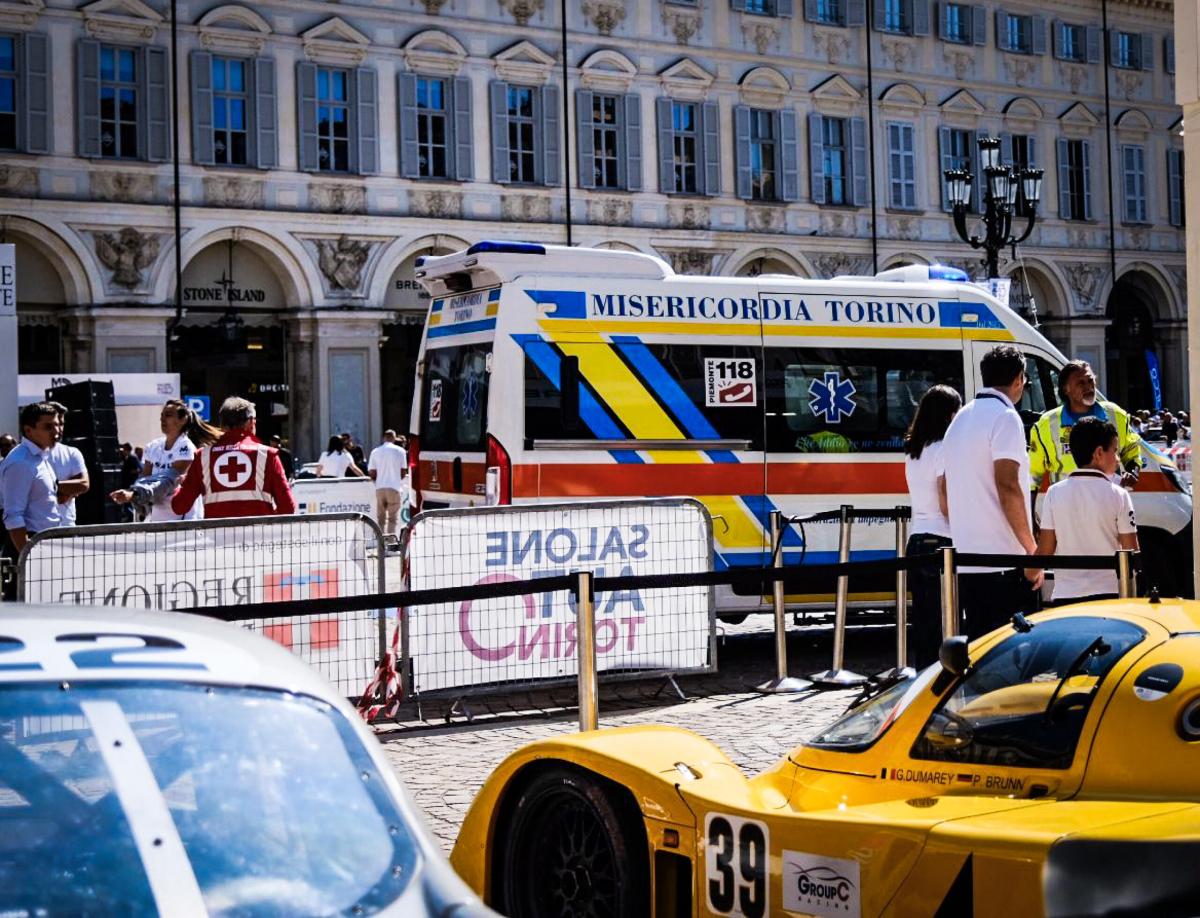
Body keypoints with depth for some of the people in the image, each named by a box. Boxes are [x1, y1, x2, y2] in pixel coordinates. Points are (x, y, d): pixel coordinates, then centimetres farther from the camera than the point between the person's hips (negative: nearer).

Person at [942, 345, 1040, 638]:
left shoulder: (960, 419, 18)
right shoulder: (1005, 417, -9)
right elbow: (1007, 486, -17)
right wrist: (1032, 549, -14)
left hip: (965, 561, 8)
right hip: (1002, 563, -8)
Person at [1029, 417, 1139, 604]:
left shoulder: (1054, 493, 0)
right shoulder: (1118, 495, -5)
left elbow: (1045, 549, 0)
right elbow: (1131, 552, -3)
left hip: (1065, 595, 2)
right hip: (1108, 593, -2)